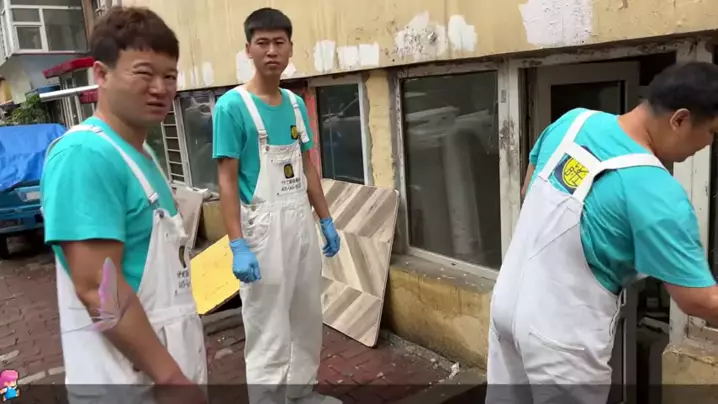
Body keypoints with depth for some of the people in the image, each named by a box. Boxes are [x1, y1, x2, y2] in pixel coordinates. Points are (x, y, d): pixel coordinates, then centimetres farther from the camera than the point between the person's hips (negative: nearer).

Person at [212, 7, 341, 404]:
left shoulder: (296, 103, 8)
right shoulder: (232, 106, -11)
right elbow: (227, 180, -14)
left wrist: (326, 220, 12)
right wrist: (237, 246, -20)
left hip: (301, 222, 7)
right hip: (263, 227, -7)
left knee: (308, 317, 18)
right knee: (268, 329, 3)